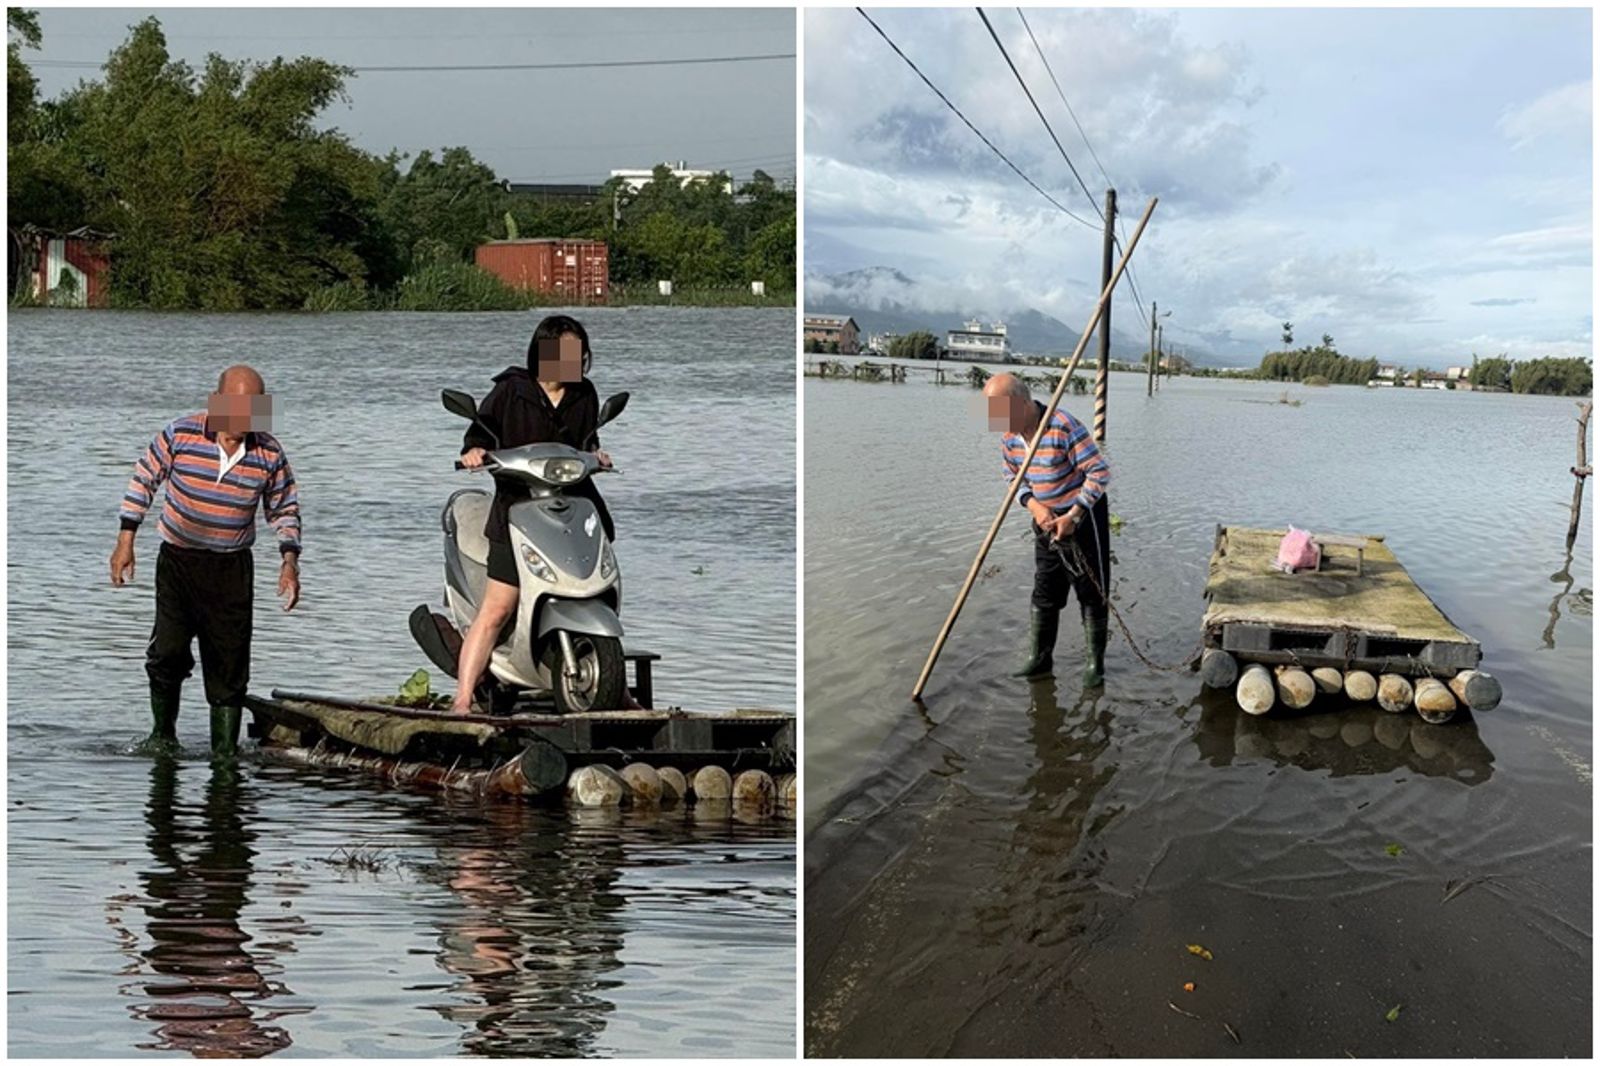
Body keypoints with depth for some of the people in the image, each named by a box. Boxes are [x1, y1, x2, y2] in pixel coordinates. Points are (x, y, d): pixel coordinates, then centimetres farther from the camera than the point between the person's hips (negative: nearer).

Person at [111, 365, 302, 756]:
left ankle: (225, 752, 13)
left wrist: (289, 561, -5)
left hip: (233, 568, 2)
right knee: (169, 651, -12)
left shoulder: (270, 454, -5)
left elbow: (285, 510, 8)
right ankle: (162, 734, 13)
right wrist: (126, 542, 1)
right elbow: (143, 481, 3)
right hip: (178, 560, -1)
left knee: (229, 664, 2)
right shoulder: (179, 435, -9)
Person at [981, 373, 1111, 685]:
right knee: (1044, 592, 12)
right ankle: (1039, 659, 22)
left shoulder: (1064, 427, -26)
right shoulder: (1009, 436, -3)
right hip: (1046, 520, 7)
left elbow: (1099, 472, -22)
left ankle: (1095, 663, 10)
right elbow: (1014, 478, 10)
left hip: (1082, 517, -7)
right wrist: (1034, 506, -9)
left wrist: (1073, 516, -21)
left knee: (1091, 592, 1)